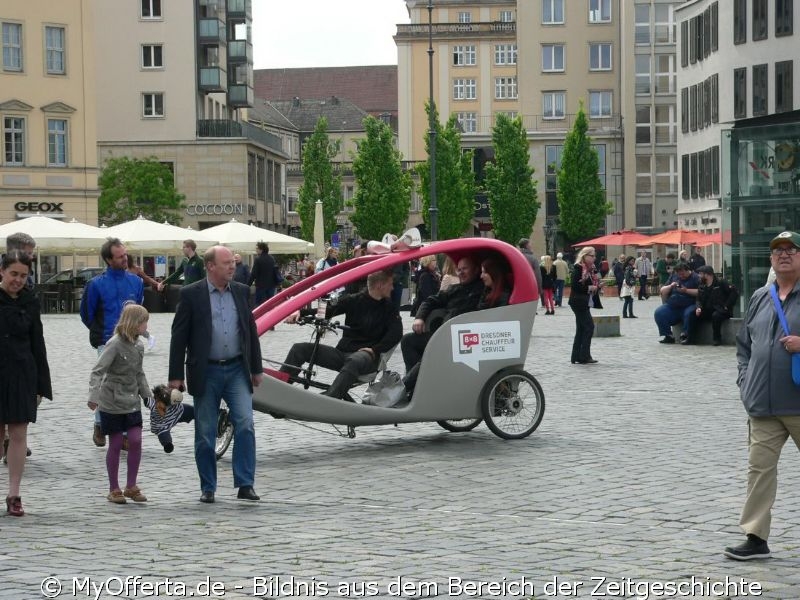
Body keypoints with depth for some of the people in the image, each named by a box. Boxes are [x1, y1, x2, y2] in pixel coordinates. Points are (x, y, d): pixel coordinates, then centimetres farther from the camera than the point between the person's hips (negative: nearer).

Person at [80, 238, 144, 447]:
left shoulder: (136, 281, 7)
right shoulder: (96, 284, -4)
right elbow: (87, 314, 4)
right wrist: (101, 334, 4)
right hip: (107, 344, -3)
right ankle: (99, 424, 16)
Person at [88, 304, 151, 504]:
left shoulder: (138, 346, 6)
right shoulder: (114, 344, -15)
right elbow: (97, 371, -20)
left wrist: (147, 394, 18)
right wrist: (94, 396, -30)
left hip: (132, 402, 6)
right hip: (112, 403, -6)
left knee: (136, 441, -3)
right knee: (115, 445, 1)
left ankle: (131, 486, 9)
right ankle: (114, 490, 13)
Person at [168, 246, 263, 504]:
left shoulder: (241, 291, 7)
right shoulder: (192, 294, -4)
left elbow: (251, 330, 14)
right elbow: (179, 337, -3)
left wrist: (256, 368, 12)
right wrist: (176, 375, -6)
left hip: (237, 369, 2)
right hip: (206, 373, -2)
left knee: (245, 424, -10)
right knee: (205, 434, 5)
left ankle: (245, 485, -6)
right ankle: (208, 488, 15)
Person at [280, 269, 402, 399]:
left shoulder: (389, 307, 6)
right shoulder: (353, 300, 8)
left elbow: (396, 333, -5)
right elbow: (329, 309, 0)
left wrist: (374, 350, -19)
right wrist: (301, 312, -17)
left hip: (367, 356, -4)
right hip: (342, 352, 4)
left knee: (354, 361, -41)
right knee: (300, 348, -12)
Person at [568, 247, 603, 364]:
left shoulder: (591, 269, 15)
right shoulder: (578, 268, -12)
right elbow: (575, 285, -20)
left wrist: (598, 286, 4)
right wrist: (589, 287, -19)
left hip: (586, 302, 10)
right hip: (579, 302, -10)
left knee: (581, 330, 10)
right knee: (589, 326, -10)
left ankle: (576, 357, 14)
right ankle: (584, 356, -7)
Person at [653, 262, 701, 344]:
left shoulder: (695, 278, 1)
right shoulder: (673, 277, 18)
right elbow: (662, 291, 16)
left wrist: (686, 290, -16)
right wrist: (670, 286, -3)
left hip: (689, 306, -5)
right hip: (672, 306, 5)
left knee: (689, 313, -38)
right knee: (658, 313, -19)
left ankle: (685, 336, -20)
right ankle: (668, 336, -11)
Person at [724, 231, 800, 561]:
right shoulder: (760, 298, 14)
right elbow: (744, 343, 22)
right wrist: (745, 379, 11)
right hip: (763, 406, 4)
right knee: (760, 467, 1)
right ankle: (756, 538, 5)